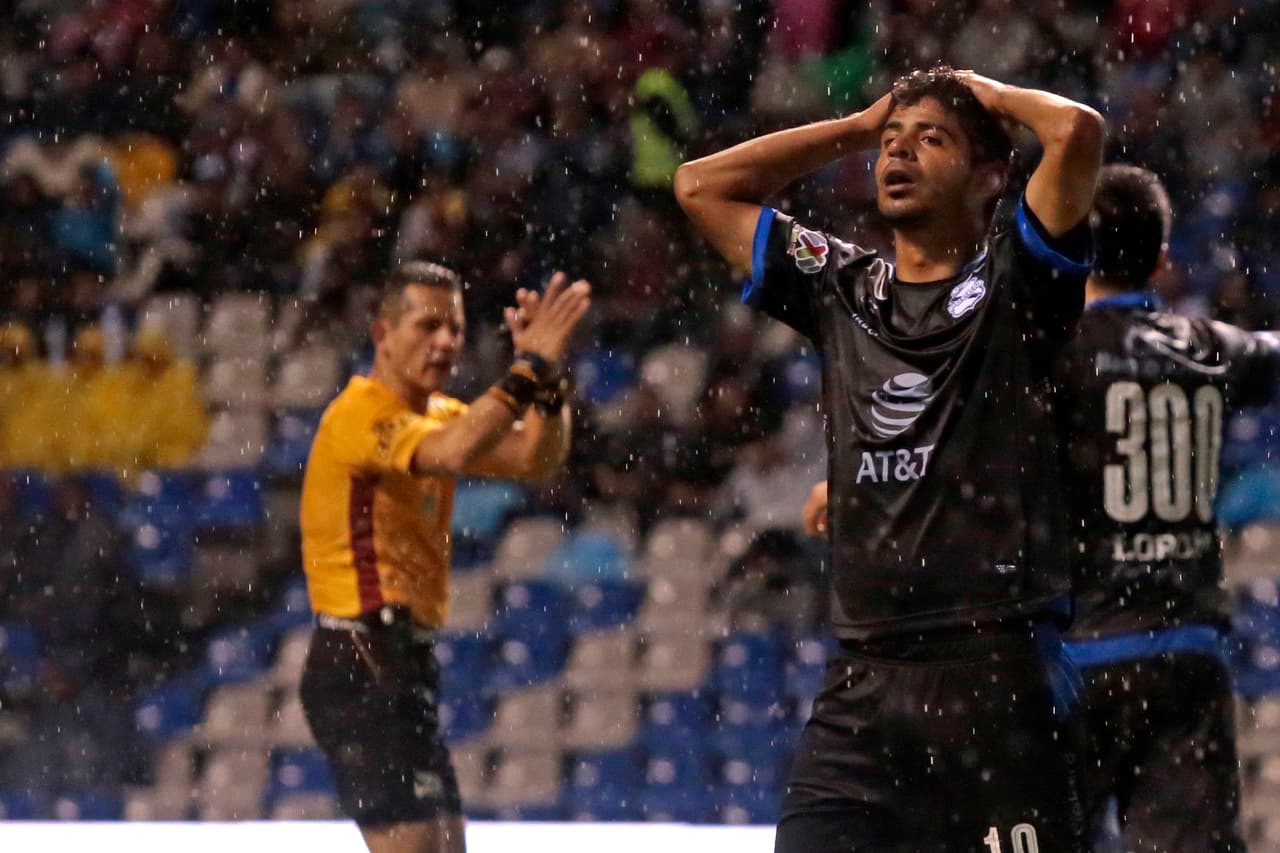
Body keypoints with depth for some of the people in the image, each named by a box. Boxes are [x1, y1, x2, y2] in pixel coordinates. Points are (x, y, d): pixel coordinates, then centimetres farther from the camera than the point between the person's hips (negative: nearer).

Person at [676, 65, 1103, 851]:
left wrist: (991, 95, 8)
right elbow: (701, 186, 22)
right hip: (863, 678, 4)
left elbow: (1078, 131, -13)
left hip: (998, 675, -4)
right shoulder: (839, 290, 16)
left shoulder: (1014, 286, 2)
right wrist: (863, 125, 20)